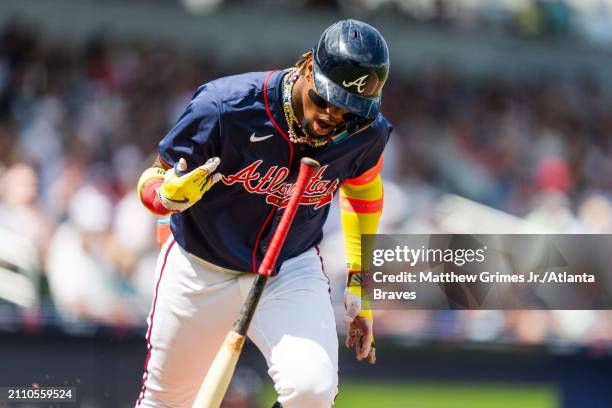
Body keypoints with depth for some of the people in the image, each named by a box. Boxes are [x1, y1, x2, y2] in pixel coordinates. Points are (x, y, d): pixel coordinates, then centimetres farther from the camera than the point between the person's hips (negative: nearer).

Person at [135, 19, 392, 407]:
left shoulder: (366, 132, -18)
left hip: (292, 270, 1)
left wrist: (360, 283, 5)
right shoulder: (226, 106, -28)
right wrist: (169, 195, -39)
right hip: (201, 269, -1)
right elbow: (153, 179, -14)